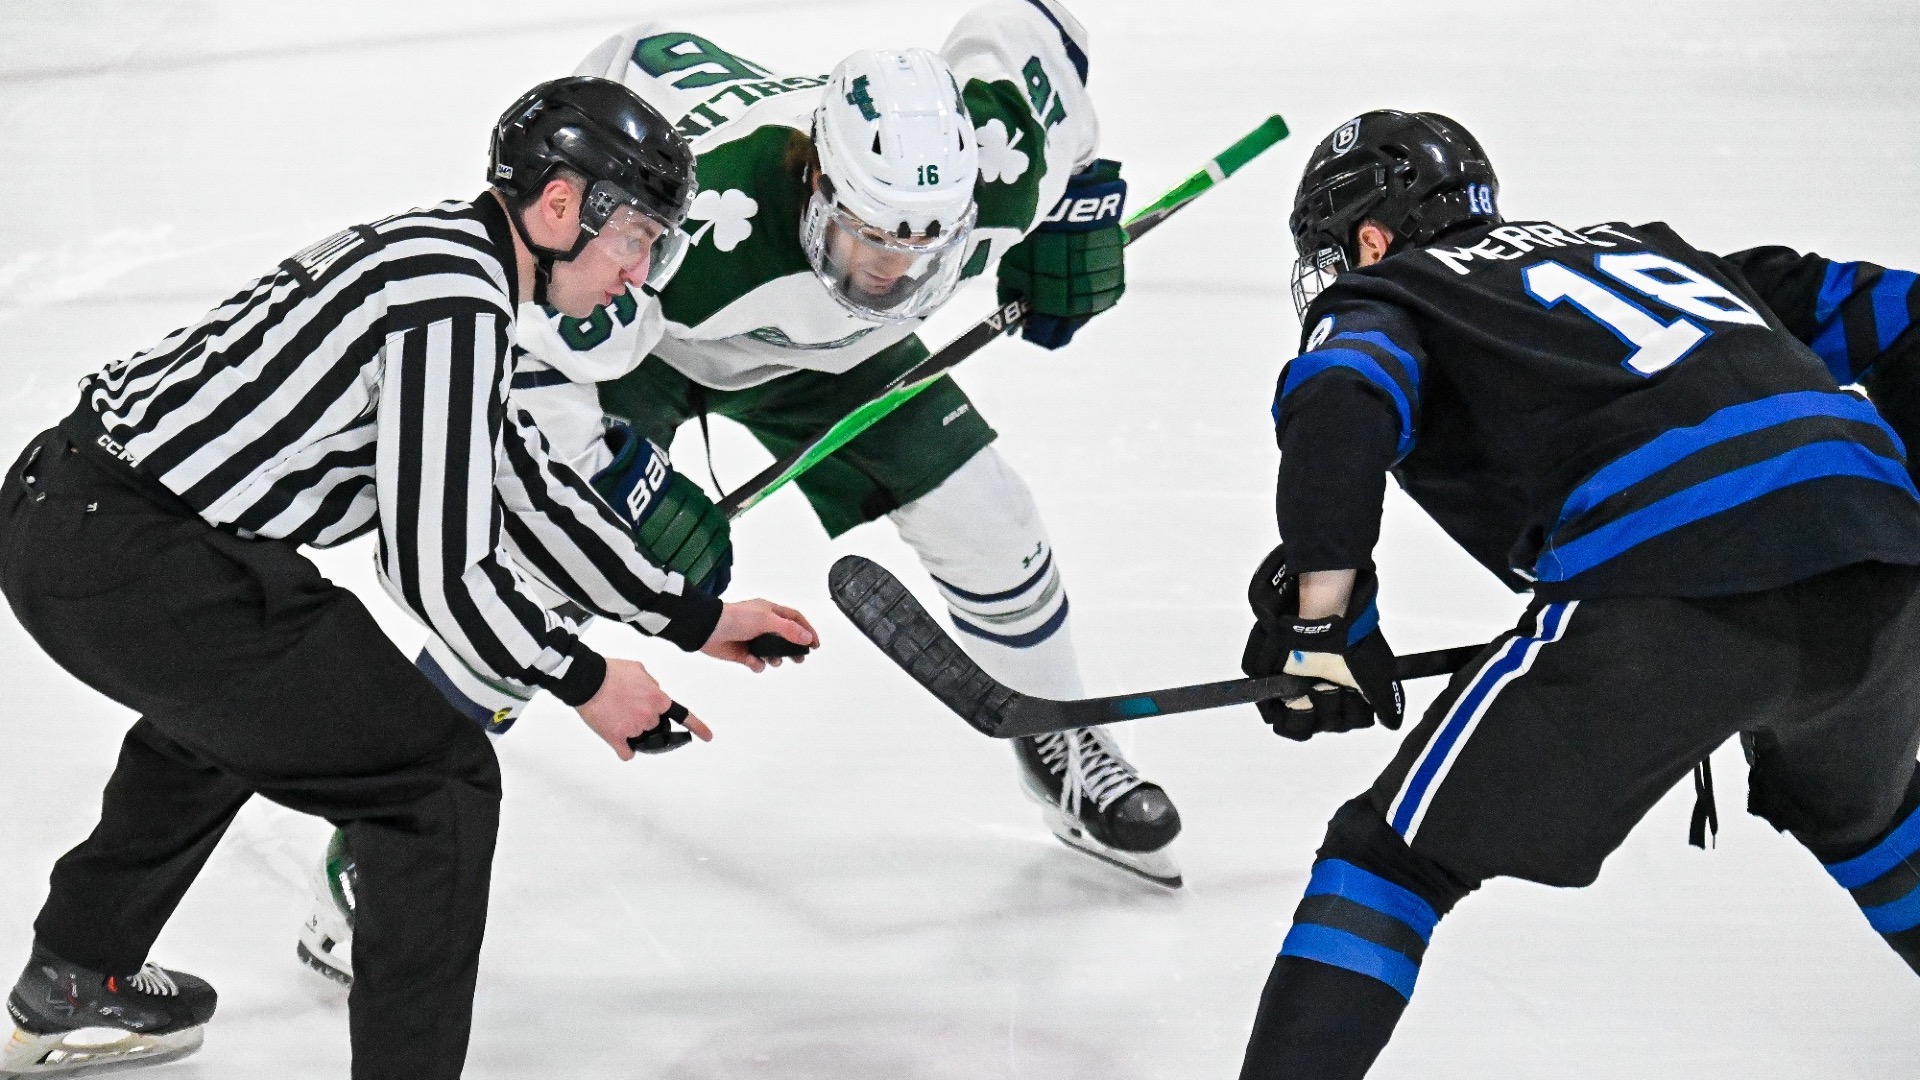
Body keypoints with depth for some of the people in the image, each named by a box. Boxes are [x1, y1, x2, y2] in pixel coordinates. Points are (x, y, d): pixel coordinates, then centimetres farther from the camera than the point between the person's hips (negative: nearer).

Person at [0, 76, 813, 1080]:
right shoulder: (456, 297, -16)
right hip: (143, 570, -11)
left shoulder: (428, 249, 15)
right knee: (442, 783, -4)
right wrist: (582, 677, -2)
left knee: (229, 703, 38)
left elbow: (521, 479, 24)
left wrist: (691, 617, 27)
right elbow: (437, 566, -17)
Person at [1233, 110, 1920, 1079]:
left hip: (1669, 586, -6)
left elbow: (1341, 396, -6)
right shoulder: (1634, 244, 35)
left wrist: (1319, 605, -3)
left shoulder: (1380, 297, 19)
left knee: (1399, 852, 7)